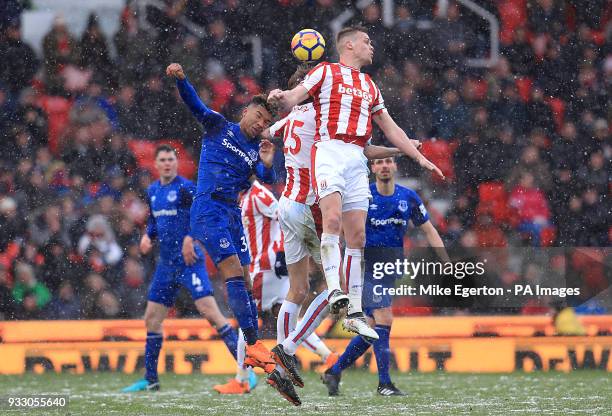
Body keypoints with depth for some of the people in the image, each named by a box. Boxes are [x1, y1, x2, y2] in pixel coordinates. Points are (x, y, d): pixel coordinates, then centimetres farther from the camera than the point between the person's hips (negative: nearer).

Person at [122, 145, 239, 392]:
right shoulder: (153, 191, 13)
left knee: (210, 311, -18)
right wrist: (148, 236, 7)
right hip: (166, 264, 8)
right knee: (152, 319, 10)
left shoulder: (185, 188, -9)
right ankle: (150, 380, 21)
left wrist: (189, 238, -24)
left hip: (189, 261, -8)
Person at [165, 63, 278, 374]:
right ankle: (252, 343, -22)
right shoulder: (219, 127, 6)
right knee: (235, 274, -17)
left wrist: (267, 165, -21)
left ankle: (253, 352, 10)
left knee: (243, 282, 6)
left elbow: (268, 180, 0)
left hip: (233, 214, 6)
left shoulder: (256, 149, 16)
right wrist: (180, 79, -23)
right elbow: (194, 103, -6)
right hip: (209, 210, -6)